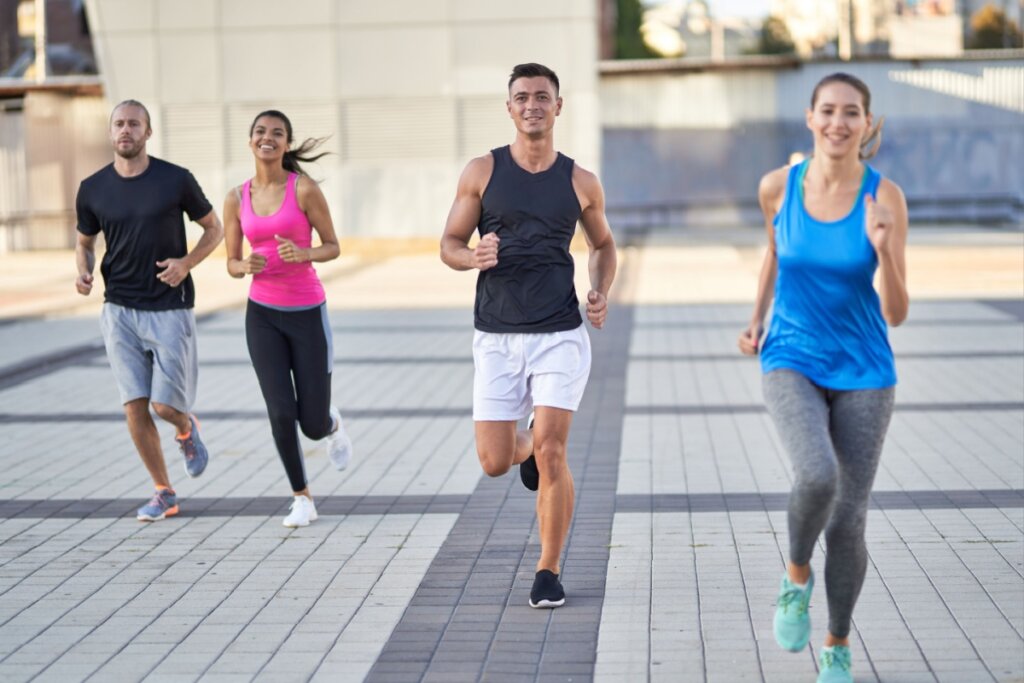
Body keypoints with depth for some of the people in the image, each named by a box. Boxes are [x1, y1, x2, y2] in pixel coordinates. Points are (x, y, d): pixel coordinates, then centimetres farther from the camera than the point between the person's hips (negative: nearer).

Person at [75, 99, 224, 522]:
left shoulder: (176, 180, -6)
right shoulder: (93, 189, 1)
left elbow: (214, 228, 5)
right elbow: (84, 243, 16)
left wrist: (186, 263, -12)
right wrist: (83, 273, -6)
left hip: (170, 308, -2)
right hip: (119, 310, 2)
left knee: (165, 405, -7)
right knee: (135, 407, -3)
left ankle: (186, 429, 31)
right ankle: (164, 494, 12)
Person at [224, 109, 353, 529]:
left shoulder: (305, 189, -8)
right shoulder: (237, 199, 2)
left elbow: (332, 247, -2)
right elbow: (232, 265, 8)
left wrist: (302, 254, -23)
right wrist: (247, 266, -16)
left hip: (307, 313, -2)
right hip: (262, 315, 2)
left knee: (313, 424, 2)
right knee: (281, 413, -9)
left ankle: (333, 425, 41)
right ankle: (302, 499, 10)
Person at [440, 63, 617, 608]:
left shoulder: (580, 182, 4)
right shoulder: (482, 172, 1)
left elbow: (603, 244, 20)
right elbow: (449, 245, 5)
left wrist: (601, 292, 1)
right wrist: (473, 257, -18)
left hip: (560, 334, -1)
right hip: (496, 337, 1)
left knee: (551, 453, -11)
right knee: (494, 462, 1)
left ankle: (548, 572, 4)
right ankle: (526, 446, 39)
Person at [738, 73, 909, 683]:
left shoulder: (885, 196, -12)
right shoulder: (778, 186, -7)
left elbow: (897, 314, -13)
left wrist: (884, 249, -30)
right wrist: (757, 322, 6)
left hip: (863, 374, 0)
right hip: (792, 365, 0)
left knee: (847, 523, 2)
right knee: (818, 477, -29)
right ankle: (797, 577, 3)